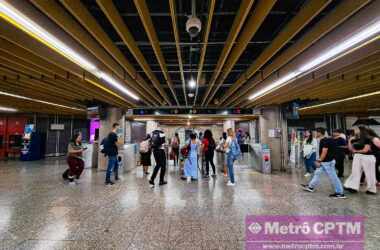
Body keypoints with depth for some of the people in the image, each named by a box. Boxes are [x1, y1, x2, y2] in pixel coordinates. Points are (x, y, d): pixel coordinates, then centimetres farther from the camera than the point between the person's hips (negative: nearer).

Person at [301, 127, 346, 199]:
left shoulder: (325, 141, -20)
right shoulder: (322, 140, 9)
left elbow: (324, 152, -23)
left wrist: (319, 161, -19)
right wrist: (319, 160, 19)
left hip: (327, 162, -10)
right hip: (324, 162, 10)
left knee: (333, 177, 1)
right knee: (317, 173, 15)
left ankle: (340, 193, 15)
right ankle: (311, 187, 24)